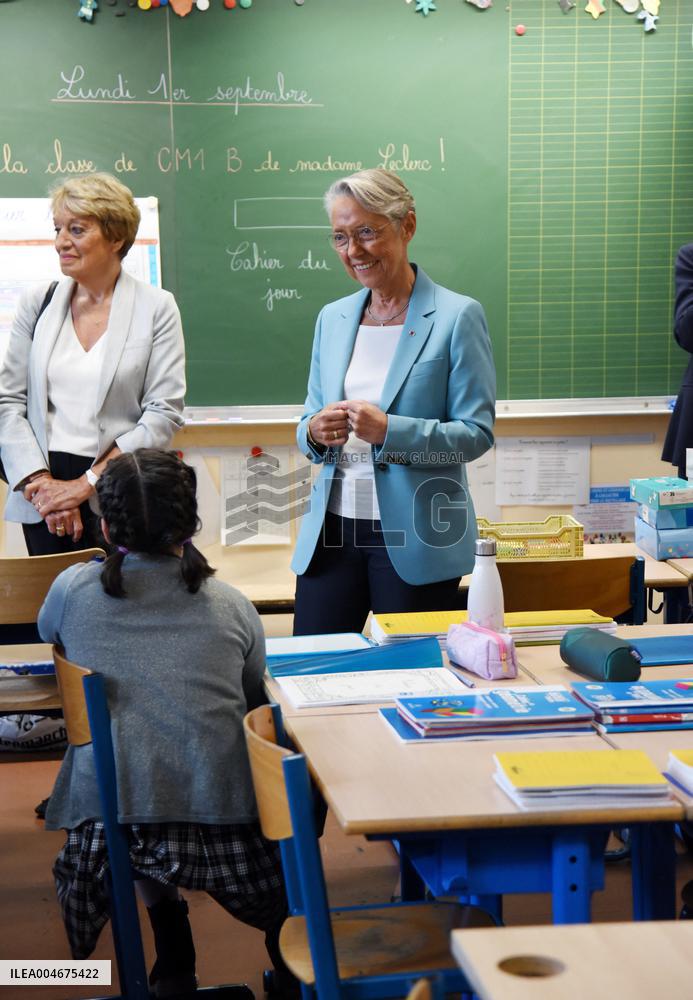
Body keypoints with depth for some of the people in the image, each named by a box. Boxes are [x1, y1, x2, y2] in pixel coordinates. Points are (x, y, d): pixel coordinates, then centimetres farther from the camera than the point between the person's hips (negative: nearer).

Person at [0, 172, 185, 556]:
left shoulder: (156, 308, -1)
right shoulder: (37, 302, 7)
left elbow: (164, 413, -7)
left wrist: (86, 483, -12)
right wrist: (41, 482, -9)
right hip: (43, 493, 3)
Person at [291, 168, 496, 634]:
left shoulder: (457, 316, -5)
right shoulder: (333, 318, 11)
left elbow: (477, 433, -9)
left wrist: (390, 431, -22)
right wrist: (316, 432, -8)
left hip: (417, 540, -4)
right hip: (332, 527, 5)